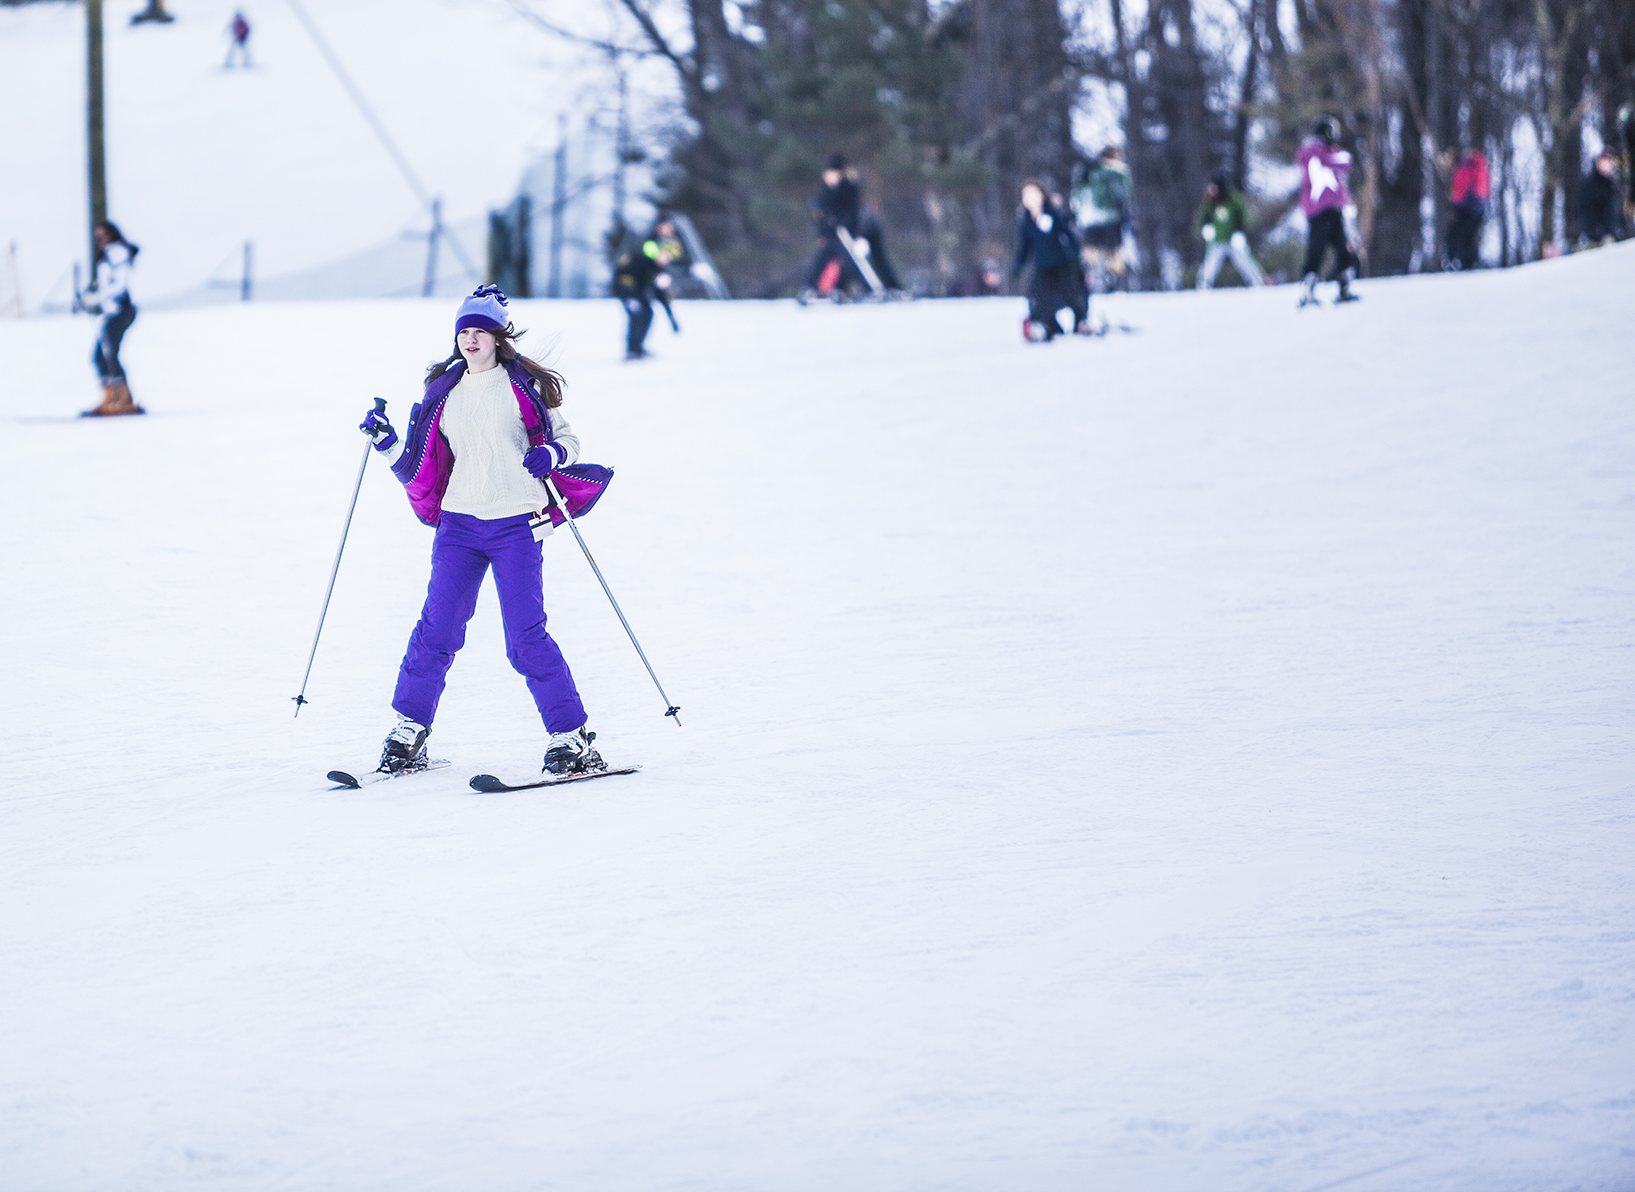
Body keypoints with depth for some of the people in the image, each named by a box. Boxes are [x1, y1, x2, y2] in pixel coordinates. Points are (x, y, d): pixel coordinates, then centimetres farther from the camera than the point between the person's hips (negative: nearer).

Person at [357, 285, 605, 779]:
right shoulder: (443, 393, 12)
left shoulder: (527, 386, 2)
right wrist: (387, 442, 1)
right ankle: (408, 730, 10)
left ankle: (571, 738, -2)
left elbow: (567, 439, 8)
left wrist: (551, 454, -13)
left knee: (526, 638, -9)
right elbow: (418, 466, 17)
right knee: (437, 628, -4)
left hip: (516, 525, -3)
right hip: (459, 523, 3)